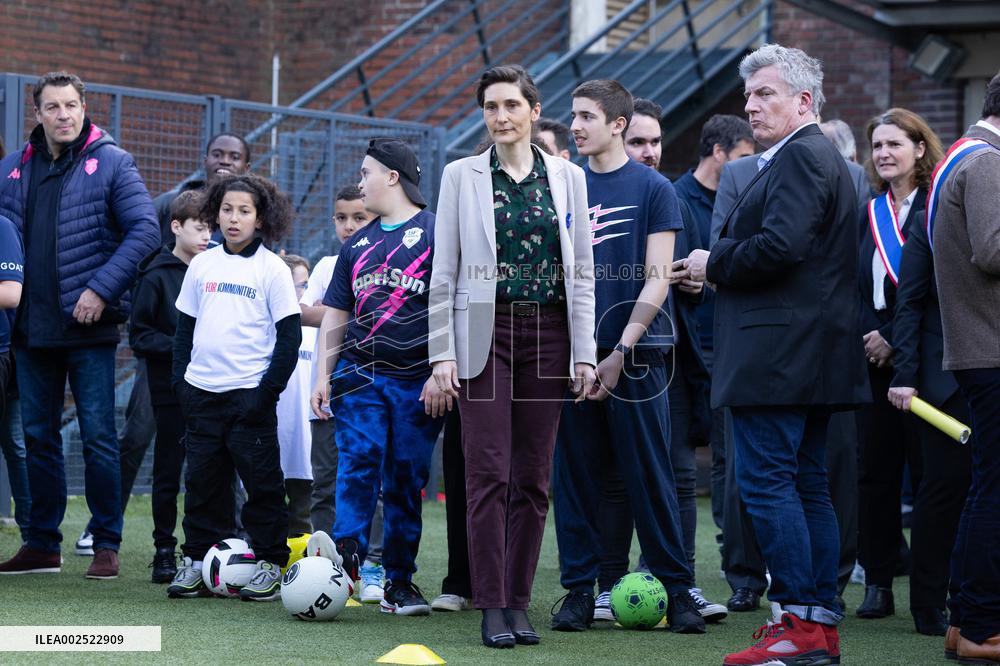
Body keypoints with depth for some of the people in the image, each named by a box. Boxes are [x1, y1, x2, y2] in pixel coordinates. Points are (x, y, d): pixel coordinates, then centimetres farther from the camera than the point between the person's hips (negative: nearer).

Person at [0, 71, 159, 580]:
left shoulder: (111, 163, -3)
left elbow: (145, 229, -9)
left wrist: (101, 289, -15)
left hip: (89, 327, -5)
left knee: (98, 437, -2)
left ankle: (106, 544, 5)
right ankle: (42, 544, 17)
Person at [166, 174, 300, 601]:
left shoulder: (272, 269, -3)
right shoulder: (202, 265, 10)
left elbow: (290, 334, -4)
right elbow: (185, 326, 16)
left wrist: (269, 389, -11)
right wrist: (180, 380, 6)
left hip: (249, 392, -4)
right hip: (202, 390, 4)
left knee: (262, 481, -1)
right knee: (203, 481, 7)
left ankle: (269, 564, 7)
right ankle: (198, 560, 14)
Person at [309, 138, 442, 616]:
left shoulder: (435, 233, 0)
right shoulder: (358, 245, 17)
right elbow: (335, 314, 21)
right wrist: (323, 374, 12)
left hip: (418, 381, -4)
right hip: (359, 375, 4)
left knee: (406, 479, 1)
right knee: (357, 461, -15)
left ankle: (399, 581, 8)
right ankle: (347, 554, -26)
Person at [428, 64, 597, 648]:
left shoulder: (568, 178, 8)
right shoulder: (462, 176, 4)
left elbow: (582, 270, 8)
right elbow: (444, 270, 3)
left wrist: (585, 352, 2)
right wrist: (442, 352, -4)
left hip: (548, 336, 2)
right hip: (485, 332, -2)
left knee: (533, 475, 3)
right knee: (489, 473, -6)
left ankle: (519, 601, 10)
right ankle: (492, 607, -3)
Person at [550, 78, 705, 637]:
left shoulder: (653, 188, 0)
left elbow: (657, 278, -4)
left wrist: (622, 350, -12)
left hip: (635, 352, -3)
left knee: (651, 476, -2)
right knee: (575, 475, 4)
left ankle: (677, 589, 5)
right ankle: (580, 589, 11)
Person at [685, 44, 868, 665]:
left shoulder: (801, 155, -12)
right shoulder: (819, 156, 21)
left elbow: (779, 246, -23)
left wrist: (713, 263, -9)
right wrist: (721, 265, 13)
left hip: (778, 353, -11)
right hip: (812, 353, 11)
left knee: (766, 481, -10)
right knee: (807, 486, 11)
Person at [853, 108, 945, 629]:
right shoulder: (868, 216, 14)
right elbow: (856, 288, 12)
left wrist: (895, 340, -12)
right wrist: (870, 337, -4)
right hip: (875, 359, 5)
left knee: (928, 472, -6)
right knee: (875, 472, 6)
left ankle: (929, 596, -5)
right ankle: (878, 582, 13)